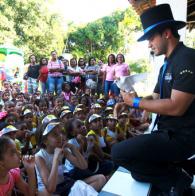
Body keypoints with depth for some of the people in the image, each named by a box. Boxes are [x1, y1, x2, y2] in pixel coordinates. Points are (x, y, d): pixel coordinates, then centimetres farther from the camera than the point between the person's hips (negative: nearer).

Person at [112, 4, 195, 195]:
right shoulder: (167, 65, 13)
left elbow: (176, 107, -27)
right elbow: (155, 98, 15)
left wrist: (136, 102, -17)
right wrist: (126, 103, 0)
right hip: (167, 133, 10)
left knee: (119, 152, -18)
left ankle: (177, 178, -3)